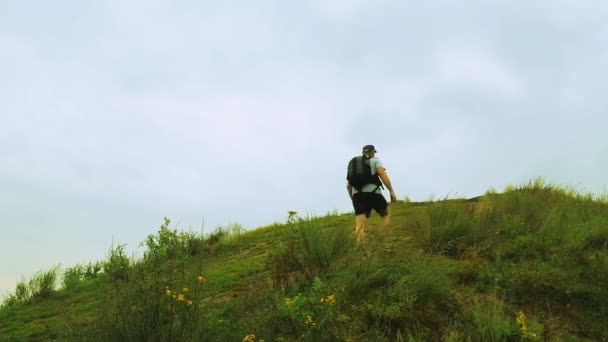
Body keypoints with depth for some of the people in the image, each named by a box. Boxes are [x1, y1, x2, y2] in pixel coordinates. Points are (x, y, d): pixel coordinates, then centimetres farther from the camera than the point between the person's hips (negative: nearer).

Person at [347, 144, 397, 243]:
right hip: (372, 193, -4)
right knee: (386, 214, 18)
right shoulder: (375, 161, 12)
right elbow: (383, 175, -7)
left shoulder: (353, 164, 26)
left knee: (360, 225, -4)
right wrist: (392, 192, -9)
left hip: (357, 195, 4)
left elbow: (348, 185, 24)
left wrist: (353, 199, 33)